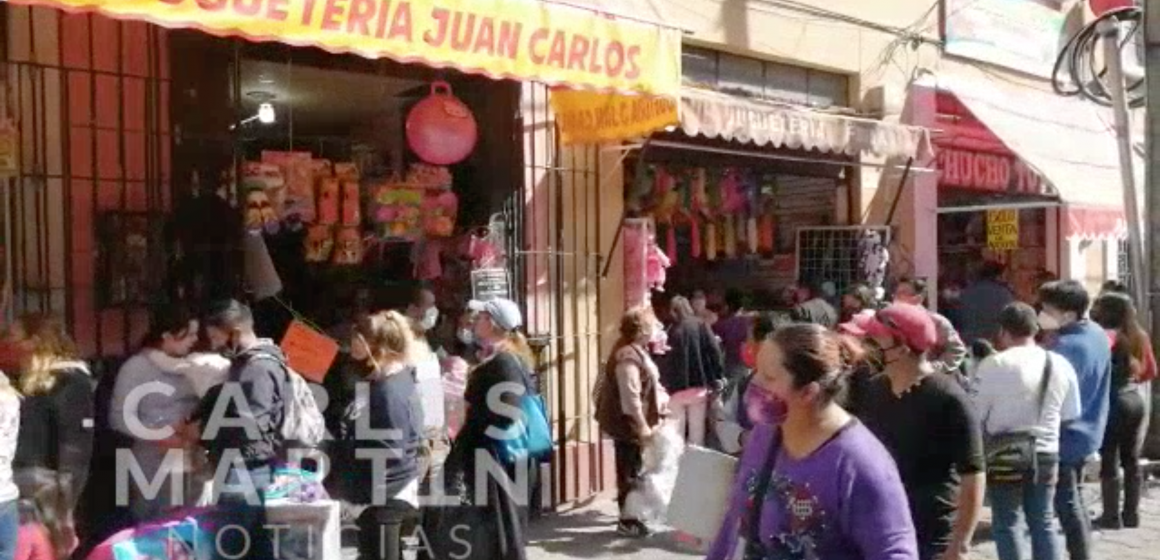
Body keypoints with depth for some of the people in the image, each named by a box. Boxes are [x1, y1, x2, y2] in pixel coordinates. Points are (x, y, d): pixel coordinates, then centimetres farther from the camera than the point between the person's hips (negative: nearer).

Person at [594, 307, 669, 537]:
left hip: (634, 423, 10)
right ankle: (627, 521, 6)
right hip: (628, 423, -10)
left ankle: (629, 516, 28)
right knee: (629, 471, -2)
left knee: (633, 470, 17)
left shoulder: (636, 351, 12)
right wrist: (642, 424, -26)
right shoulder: (628, 356, -22)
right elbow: (630, 396, -26)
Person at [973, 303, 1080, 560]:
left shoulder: (993, 365, -15)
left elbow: (975, 415, -10)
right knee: (1043, 522, 15)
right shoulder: (1060, 364, 1)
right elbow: (1070, 414, 10)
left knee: (1008, 523, 5)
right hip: (1046, 453, 5)